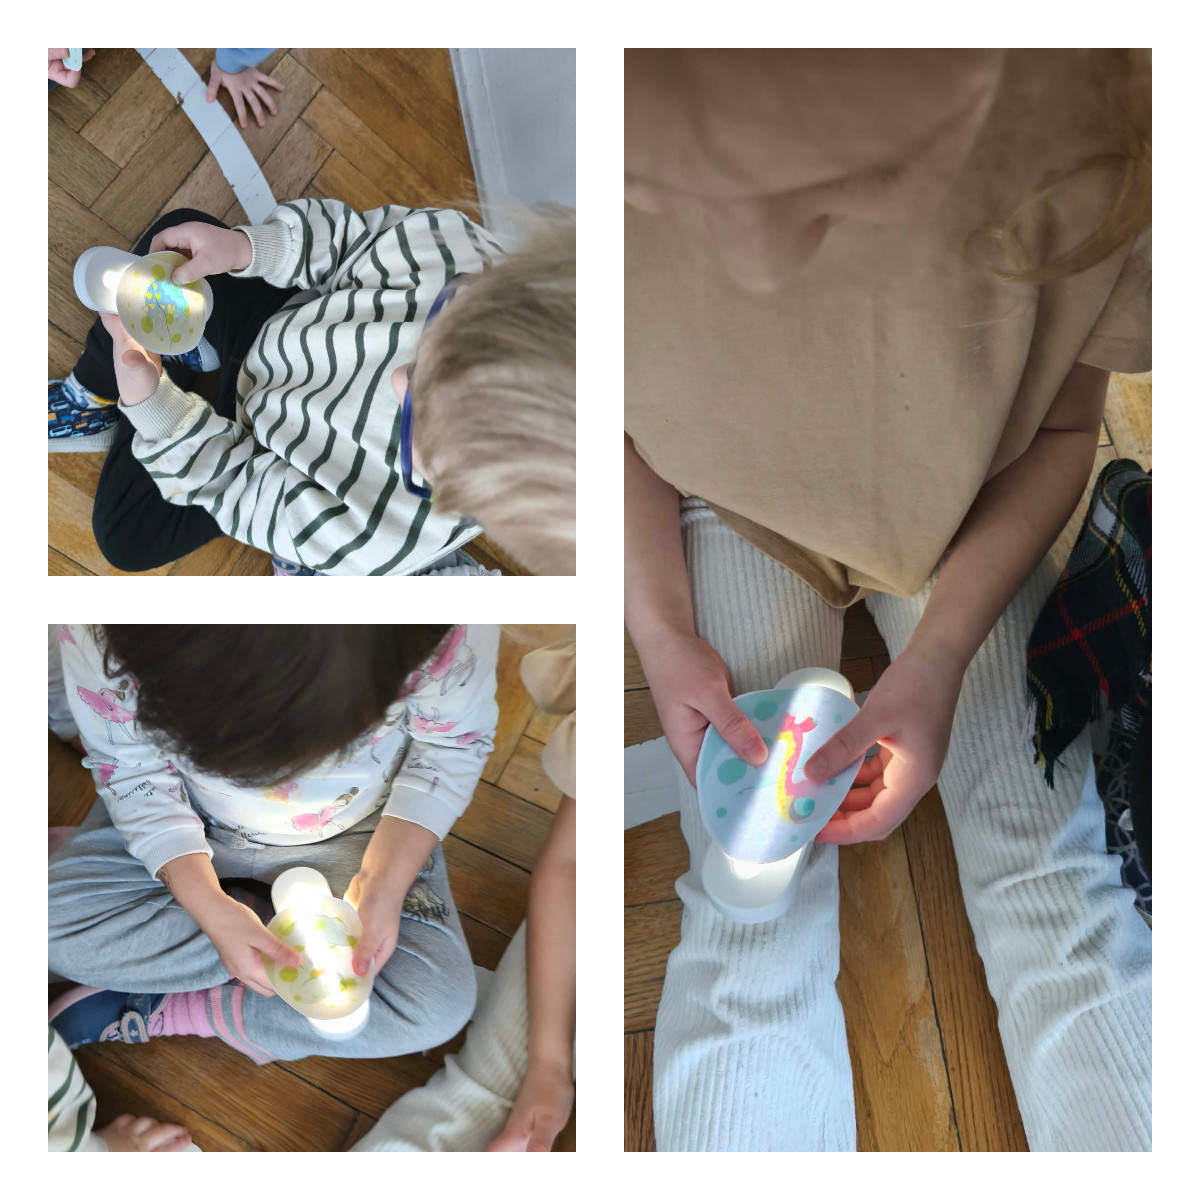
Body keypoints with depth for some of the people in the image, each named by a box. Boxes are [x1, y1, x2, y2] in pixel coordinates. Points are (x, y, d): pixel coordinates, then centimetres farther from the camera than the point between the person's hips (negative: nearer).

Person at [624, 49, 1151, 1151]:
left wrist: (938, 659, -19)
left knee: (1059, 880, -5)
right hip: (733, 509, 0)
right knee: (752, 932, -10)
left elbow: (1066, 424, -10)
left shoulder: (1118, 109, -31)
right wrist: (662, 630, -17)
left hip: (972, 511, 1)